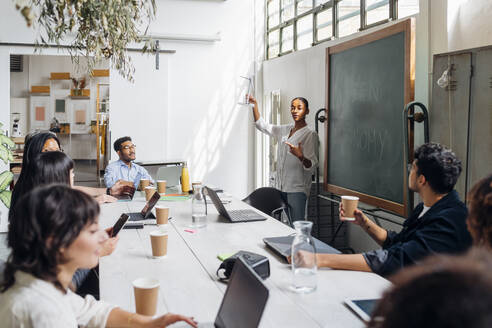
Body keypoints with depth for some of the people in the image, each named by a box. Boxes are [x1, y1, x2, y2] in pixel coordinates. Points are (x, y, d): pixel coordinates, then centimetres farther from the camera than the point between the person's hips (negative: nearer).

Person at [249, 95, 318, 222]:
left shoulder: (310, 134, -6)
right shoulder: (284, 130, 14)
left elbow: (311, 166, -12)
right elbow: (262, 125, 21)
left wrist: (301, 156, -33)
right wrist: (255, 105, 11)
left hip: (297, 188, -6)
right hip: (280, 187, 6)